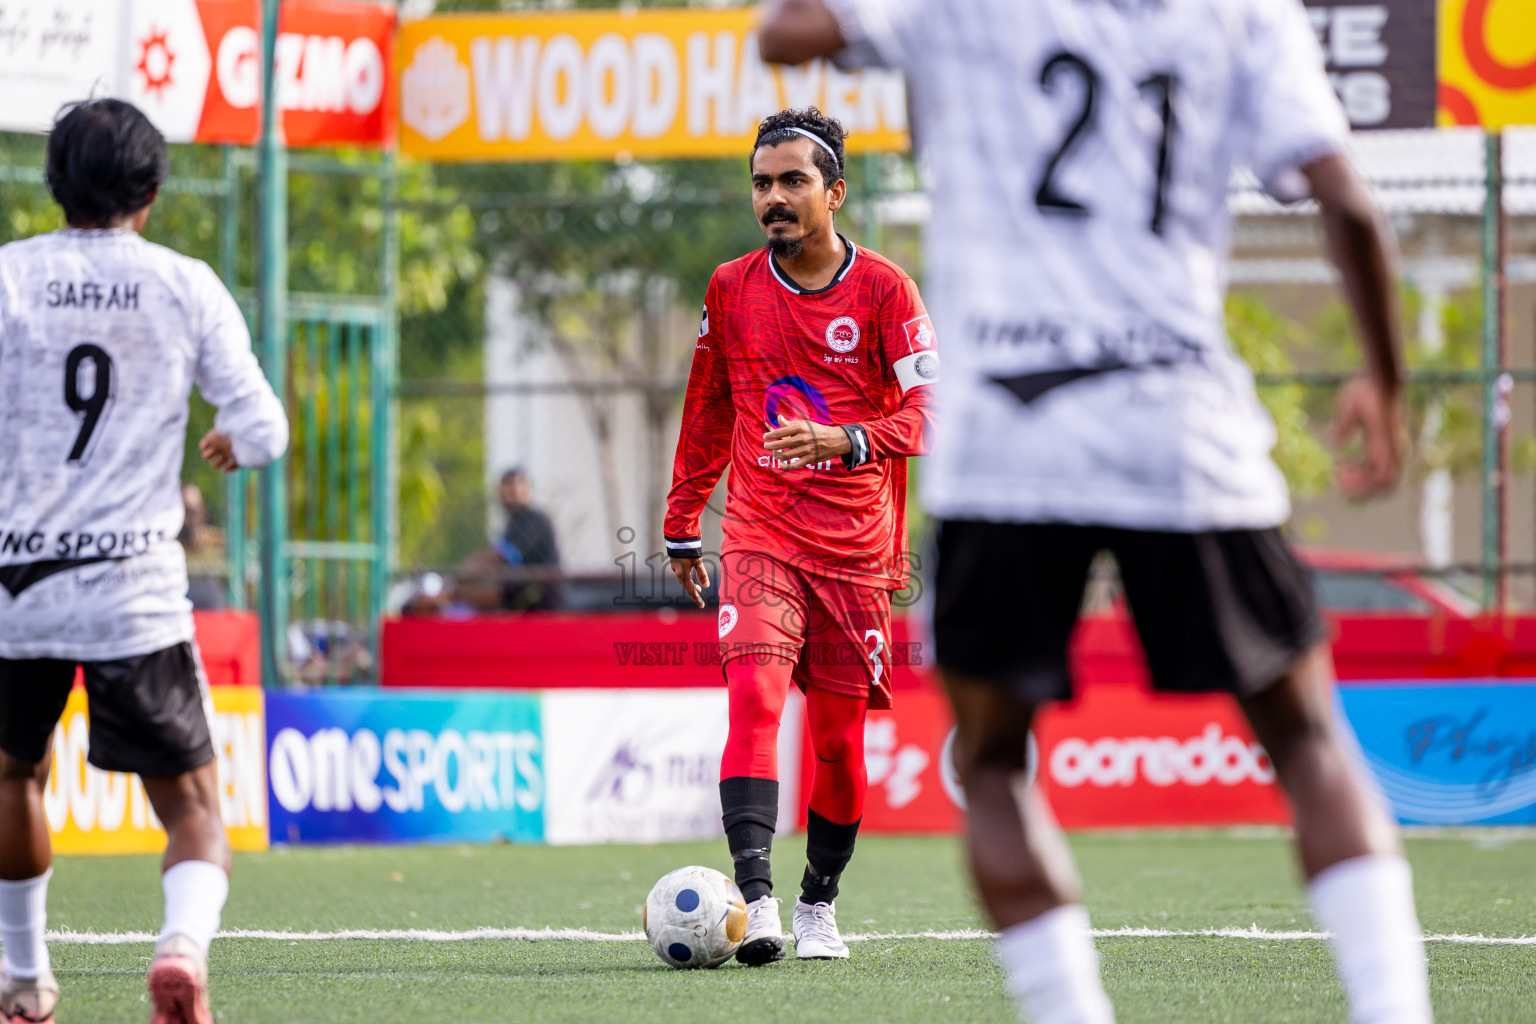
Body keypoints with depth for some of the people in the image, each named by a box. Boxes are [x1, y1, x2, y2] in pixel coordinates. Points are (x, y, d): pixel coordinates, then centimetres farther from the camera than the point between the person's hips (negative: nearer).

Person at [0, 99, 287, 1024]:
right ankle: (185, 943, -26)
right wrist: (233, 441, 22)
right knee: (193, 806, 3)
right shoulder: (185, 286, 0)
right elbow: (265, 432, 0)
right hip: (136, 585, -2)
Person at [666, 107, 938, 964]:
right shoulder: (732, 289, 7)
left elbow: (926, 416, -9)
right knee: (755, 696, -20)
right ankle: (756, 900, -30)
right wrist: (682, 527, 19)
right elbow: (708, 413, 18)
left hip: (856, 544, 0)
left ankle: (821, 903, 23)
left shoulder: (884, 290, -2)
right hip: (760, 533, 1)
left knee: (839, 733, 4)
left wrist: (846, 440, -26)